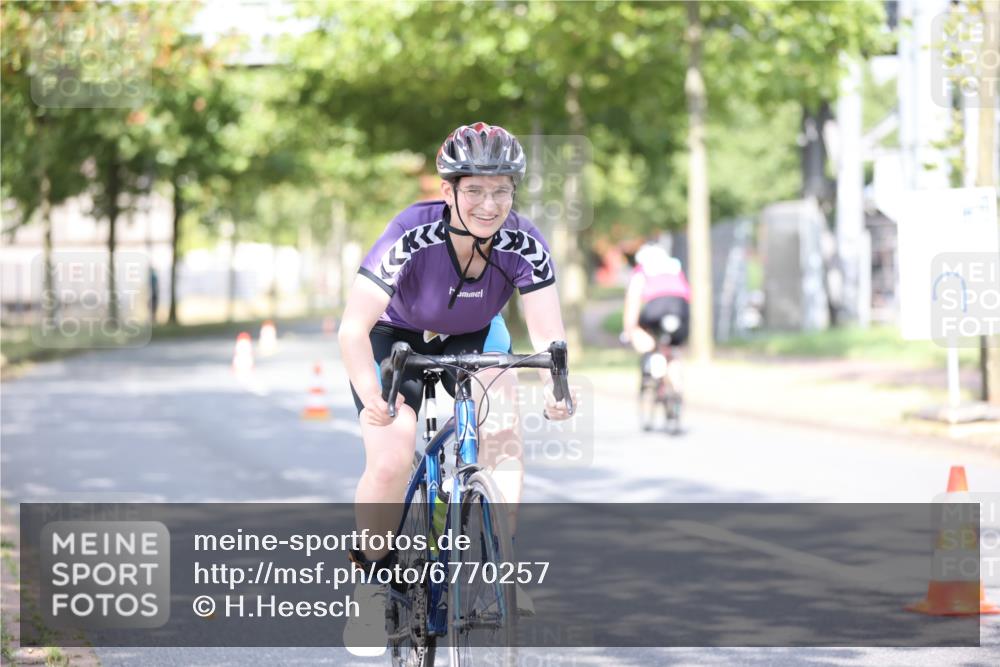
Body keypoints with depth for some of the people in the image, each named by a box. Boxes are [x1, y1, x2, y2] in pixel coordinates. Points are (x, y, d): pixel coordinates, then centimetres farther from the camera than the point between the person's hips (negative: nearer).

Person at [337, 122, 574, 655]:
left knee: (502, 429, -25)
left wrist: (558, 385, -49)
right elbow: (353, 328, -36)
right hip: (397, 337, -2)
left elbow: (547, 331, -29)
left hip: (473, 339, 3)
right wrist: (370, 393, -52)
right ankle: (373, 580, 2)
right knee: (389, 463, -20)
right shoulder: (412, 235, -34)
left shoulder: (523, 244, -26)